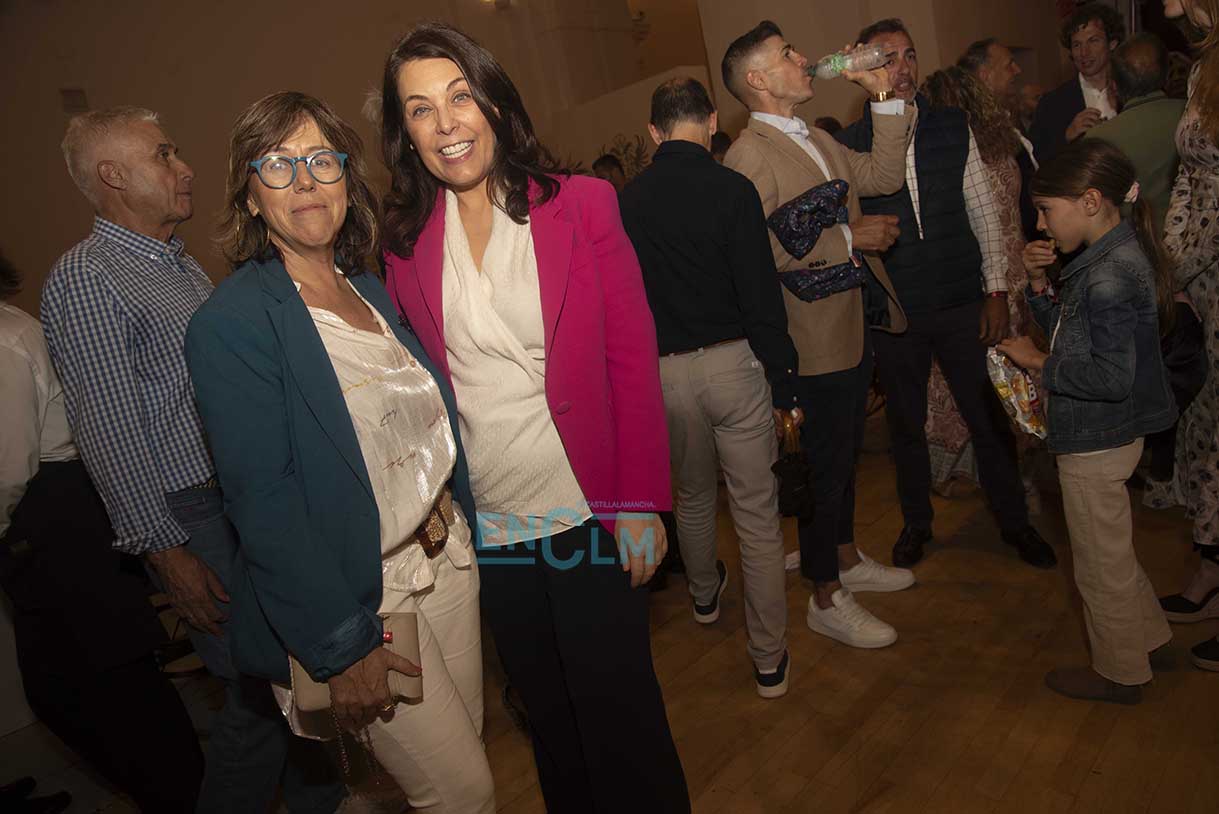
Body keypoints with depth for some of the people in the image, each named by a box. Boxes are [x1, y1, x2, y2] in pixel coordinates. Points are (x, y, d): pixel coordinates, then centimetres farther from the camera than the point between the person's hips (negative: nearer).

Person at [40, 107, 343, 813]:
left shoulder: (185, 266, 16)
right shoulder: (85, 281, -11)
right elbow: (109, 435, -15)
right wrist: (167, 552, -15)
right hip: (199, 521, -7)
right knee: (261, 691, -1)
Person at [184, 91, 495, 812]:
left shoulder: (370, 289, 7)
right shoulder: (230, 324, -15)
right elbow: (263, 503, -18)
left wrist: (461, 525, 11)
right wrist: (342, 649, -18)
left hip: (449, 559, 7)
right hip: (356, 596, -6)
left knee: (469, 748, 20)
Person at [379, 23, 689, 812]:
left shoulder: (582, 203, -7)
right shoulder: (405, 241, 0)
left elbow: (633, 359, -8)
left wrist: (641, 501, -11)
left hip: (589, 511, -3)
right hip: (486, 528, 3)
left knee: (619, 713, 10)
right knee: (549, 715, 22)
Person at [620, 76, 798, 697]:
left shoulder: (626, 201, -1)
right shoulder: (731, 189, -11)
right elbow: (761, 296, -13)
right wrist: (783, 383, -5)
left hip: (662, 372, 4)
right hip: (732, 363, -3)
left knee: (692, 496, 26)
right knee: (758, 516, 7)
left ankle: (704, 595, 50)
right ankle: (769, 661, 16)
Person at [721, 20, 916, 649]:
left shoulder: (816, 141, 14)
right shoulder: (750, 155, -15)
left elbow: (883, 177, 15)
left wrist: (883, 95, 9)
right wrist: (848, 238, -18)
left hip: (854, 325, 9)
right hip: (813, 341, -9)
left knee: (844, 455, 20)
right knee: (823, 466, 2)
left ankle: (847, 560, 39)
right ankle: (827, 600, 18)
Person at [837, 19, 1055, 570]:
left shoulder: (954, 128, 2)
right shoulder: (848, 145, -3)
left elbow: (984, 213, 3)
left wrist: (996, 290, -1)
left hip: (962, 303, 1)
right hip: (892, 313, -1)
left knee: (990, 418, 9)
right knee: (906, 424, 13)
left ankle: (1013, 521, 30)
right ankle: (916, 522, 34)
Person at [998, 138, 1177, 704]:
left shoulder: (1110, 277, -26)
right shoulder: (1117, 256, 4)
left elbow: (1112, 376, -29)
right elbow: (1071, 331, 12)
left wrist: (1040, 362, -18)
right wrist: (1040, 284, -2)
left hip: (1096, 442, -10)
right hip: (1102, 434, 10)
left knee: (1102, 564, 9)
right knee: (1112, 552, 26)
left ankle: (1120, 675, 29)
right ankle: (1145, 635, 45)